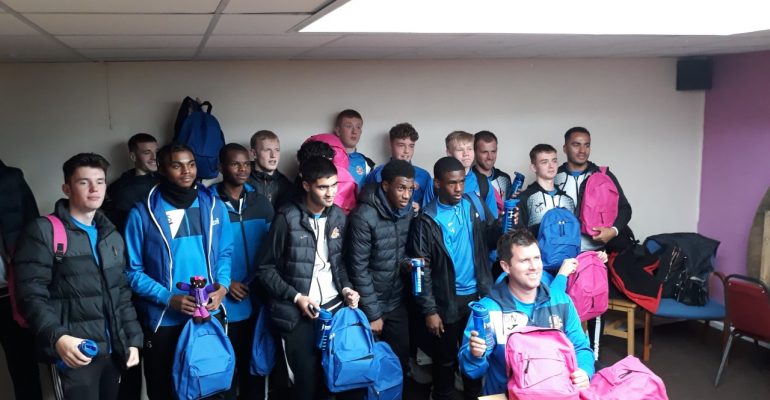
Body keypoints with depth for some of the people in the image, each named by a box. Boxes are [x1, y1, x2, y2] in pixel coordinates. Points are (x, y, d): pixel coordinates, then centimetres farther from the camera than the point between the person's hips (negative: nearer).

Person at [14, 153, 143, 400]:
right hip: (76, 353, -6)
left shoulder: (113, 236, 17)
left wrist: (133, 340, 10)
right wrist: (57, 337, -24)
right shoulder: (43, 232, -4)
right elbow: (33, 295, -11)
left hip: (113, 351, 6)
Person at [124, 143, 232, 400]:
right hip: (163, 319, -2)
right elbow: (133, 271, -7)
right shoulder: (142, 213, -8)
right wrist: (168, 298, -18)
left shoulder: (214, 206, 2)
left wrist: (222, 286, -9)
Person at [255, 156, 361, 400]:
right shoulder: (287, 218, -12)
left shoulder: (338, 216, 5)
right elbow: (266, 269, -8)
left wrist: (345, 288, -3)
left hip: (334, 306, 5)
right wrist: (296, 297, -14)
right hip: (297, 313, -4)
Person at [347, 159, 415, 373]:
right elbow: (359, 269, -18)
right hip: (370, 304, -5)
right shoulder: (364, 217, -22)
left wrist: (407, 263, -13)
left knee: (401, 355, 14)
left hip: (397, 302, 5)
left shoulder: (408, 211, -3)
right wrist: (372, 313, -15)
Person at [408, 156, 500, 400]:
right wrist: (429, 310, -11)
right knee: (445, 359, 15)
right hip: (446, 302, -3)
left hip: (478, 295, 3)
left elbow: (491, 238, 5)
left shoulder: (475, 204, -2)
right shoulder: (427, 220, -13)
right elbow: (422, 269, -11)